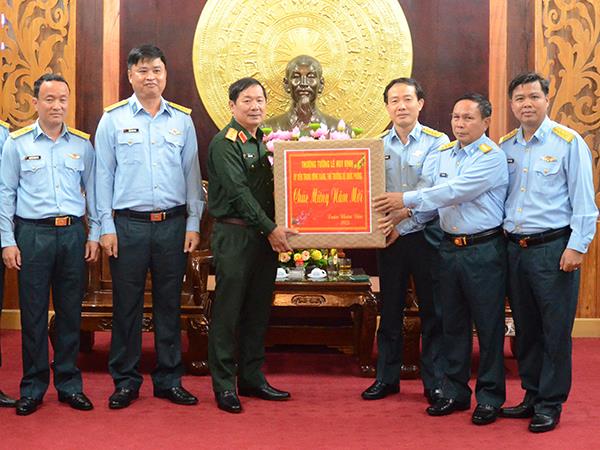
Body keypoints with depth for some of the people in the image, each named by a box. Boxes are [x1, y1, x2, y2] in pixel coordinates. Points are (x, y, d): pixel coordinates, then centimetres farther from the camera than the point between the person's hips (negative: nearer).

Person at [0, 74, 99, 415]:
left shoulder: (82, 143, 9)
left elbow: (93, 191, 12)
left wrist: (95, 234, 6)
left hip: (73, 234, 2)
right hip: (32, 234, -2)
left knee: (71, 312, 7)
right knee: (33, 313, 2)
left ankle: (69, 384, 18)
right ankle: (33, 387, 13)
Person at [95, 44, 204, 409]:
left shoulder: (182, 119, 8)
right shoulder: (113, 119, 2)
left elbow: (192, 173, 8)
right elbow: (103, 175, 2)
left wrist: (193, 224, 2)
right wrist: (107, 227, -4)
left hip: (173, 224, 2)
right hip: (128, 224, -2)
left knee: (169, 304, 8)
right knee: (127, 304, 3)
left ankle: (169, 380, 19)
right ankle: (126, 381, 15)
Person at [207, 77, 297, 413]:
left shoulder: (267, 142, 15)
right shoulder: (225, 143, -8)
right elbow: (239, 192, -16)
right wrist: (270, 229, -19)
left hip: (266, 235, 7)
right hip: (234, 235, -7)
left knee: (259, 310, 11)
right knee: (228, 312, -2)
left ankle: (252, 378, 21)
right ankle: (224, 385, 5)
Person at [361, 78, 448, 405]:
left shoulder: (437, 142, -3)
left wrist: (403, 218, -20)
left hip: (425, 236, -3)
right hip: (389, 239, 3)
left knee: (433, 311, 3)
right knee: (390, 310, 11)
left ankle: (435, 381, 13)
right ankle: (387, 377, 22)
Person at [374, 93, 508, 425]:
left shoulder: (492, 157, -11)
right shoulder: (443, 154, 11)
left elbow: (455, 191, -21)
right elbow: (434, 198, 15)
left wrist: (407, 199, -20)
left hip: (484, 249, -6)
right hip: (449, 247, 6)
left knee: (488, 325, 2)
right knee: (453, 323, 13)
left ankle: (490, 397, 13)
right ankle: (455, 392, 24)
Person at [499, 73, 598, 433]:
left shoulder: (569, 142, -5)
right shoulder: (505, 147, 10)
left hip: (554, 248, -5)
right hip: (515, 249, 5)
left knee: (555, 331, 1)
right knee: (525, 329, 13)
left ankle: (550, 404, 11)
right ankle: (532, 396, 25)